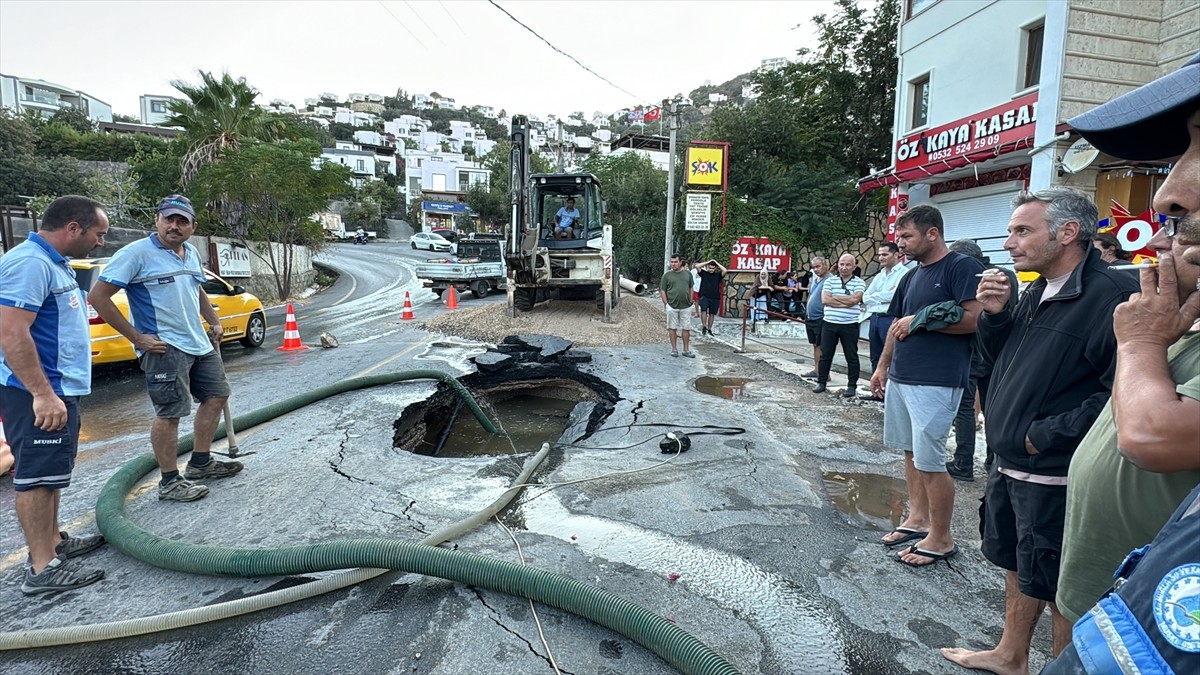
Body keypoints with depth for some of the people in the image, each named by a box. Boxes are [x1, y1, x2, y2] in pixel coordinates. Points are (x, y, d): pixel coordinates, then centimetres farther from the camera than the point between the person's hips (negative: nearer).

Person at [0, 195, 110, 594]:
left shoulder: (53, 262, 14)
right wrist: (42, 394, -28)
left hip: (58, 388, 11)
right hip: (38, 393, -11)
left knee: (50, 471, 18)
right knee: (37, 473, -5)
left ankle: (52, 541, 30)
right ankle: (42, 568, 2)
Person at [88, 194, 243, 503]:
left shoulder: (192, 253, 11)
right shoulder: (137, 253, -12)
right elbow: (98, 296, -15)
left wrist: (215, 322, 18)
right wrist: (137, 337, -16)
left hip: (200, 343, 9)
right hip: (164, 347, -9)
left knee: (216, 396, 14)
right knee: (170, 413, -4)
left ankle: (200, 463, 28)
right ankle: (170, 482, 7)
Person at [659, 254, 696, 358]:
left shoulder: (688, 273, 7)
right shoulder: (667, 275, -1)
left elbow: (690, 289, 14)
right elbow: (662, 290, 0)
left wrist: (690, 301, 7)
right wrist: (666, 304, -6)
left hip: (686, 306, 2)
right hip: (672, 306, -2)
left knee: (686, 328, 6)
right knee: (672, 328, 5)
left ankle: (686, 350, 15)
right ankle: (674, 349, 15)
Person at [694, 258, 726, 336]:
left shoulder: (718, 275, 7)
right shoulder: (704, 273, 6)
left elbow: (725, 270, -9)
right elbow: (697, 266, -4)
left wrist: (717, 263, -2)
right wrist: (708, 262, -1)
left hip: (715, 298, 2)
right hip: (704, 297, -2)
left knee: (712, 314, 8)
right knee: (704, 310, -22)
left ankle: (709, 329, 18)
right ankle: (704, 326, -11)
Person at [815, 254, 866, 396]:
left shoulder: (859, 283, 0)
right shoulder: (830, 281, 6)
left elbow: (854, 299, -16)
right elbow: (824, 300, -8)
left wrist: (834, 297, -7)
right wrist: (846, 303, -12)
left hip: (850, 326, -2)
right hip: (829, 324, 2)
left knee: (851, 356, 4)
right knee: (825, 355, 8)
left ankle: (852, 385, 13)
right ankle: (821, 382, 18)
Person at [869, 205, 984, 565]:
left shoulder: (962, 267, -9)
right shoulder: (911, 276, 16)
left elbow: (974, 319, -19)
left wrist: (920, 320, -14)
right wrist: (882, 366, 19)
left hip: (936, 383, -8)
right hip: (899, 377, 9)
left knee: (930, 461, -4)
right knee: (911, 452, 16)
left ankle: (941, 539, 10)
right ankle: (918, 519, 30)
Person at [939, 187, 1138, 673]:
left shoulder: (1111, 295, -20)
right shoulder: (1036, 292, 8)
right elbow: (1002, 354, 16)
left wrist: (1045, 434, -22)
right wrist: (994, 314, -2)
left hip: (1055, 475, -9)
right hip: (1009, 463, 9)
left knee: (1059, 586, 8)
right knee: (1015, 565, 23)